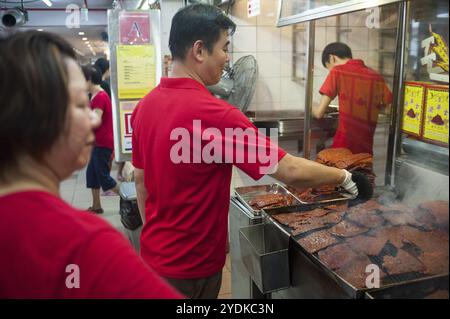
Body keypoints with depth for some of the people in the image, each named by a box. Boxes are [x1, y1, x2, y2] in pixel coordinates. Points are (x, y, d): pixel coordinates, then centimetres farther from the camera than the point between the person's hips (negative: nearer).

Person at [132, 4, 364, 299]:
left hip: (154, 254, 7)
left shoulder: (146, 105, -2)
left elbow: (140, 178, 7)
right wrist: (343, 177, -7)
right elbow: (292, 172, -24)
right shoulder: (213, 114, -27)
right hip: (190, 265, -7)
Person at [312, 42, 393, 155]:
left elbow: (319, 113, -6)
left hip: (343, 147, -4)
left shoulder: (337, 71, -5)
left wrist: (311, 106, 15)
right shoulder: (377, 76, 7)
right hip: (366, 149, 4)